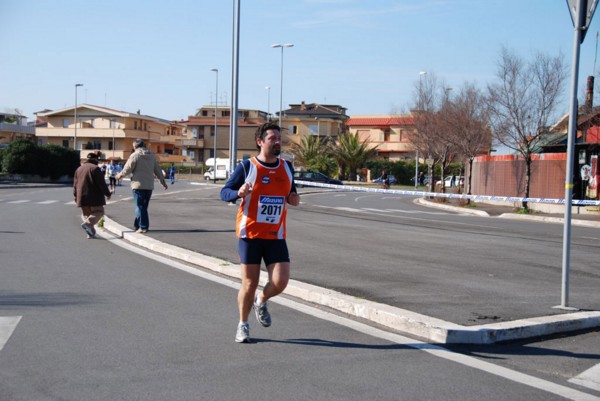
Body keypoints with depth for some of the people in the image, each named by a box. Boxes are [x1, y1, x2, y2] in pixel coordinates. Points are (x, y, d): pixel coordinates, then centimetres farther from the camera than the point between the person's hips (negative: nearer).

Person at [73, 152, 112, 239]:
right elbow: (101, 183, -11)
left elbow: (75, 184, 17)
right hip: (94, 196, -6)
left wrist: (76, 196, 24)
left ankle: (91, 233, 3)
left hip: (82, 197, 6)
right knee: (99, 211, 2)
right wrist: (107, 194, -2)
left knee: (86, 214, 13)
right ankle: (88, 223, -22)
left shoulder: (79, 169, 14)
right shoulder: (95, 168, -8)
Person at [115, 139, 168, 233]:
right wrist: (163, 182, 23)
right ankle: (137, 225, 20)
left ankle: (143, 226, -4)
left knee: (140, 207, -1)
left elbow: (127, 169, -6)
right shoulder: (151, 156, 11)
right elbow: (158, 170, 15)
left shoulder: (135, 155, -7)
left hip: (138, 185, -6)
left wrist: (120, 175, 13)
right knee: (143, 207, 13)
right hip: (149, 186, 6)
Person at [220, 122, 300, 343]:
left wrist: (293, 198, -1)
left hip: (276, 236, 3)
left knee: (280, 282, -9)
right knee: (249, 284, 1)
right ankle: (243, 325, 24)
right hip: (250, 234, -3)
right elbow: (224, 192, -3)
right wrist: (238, 193, -25)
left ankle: (261, 301, 26)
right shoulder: (247, 167, -5)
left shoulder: (287, 167, 8)